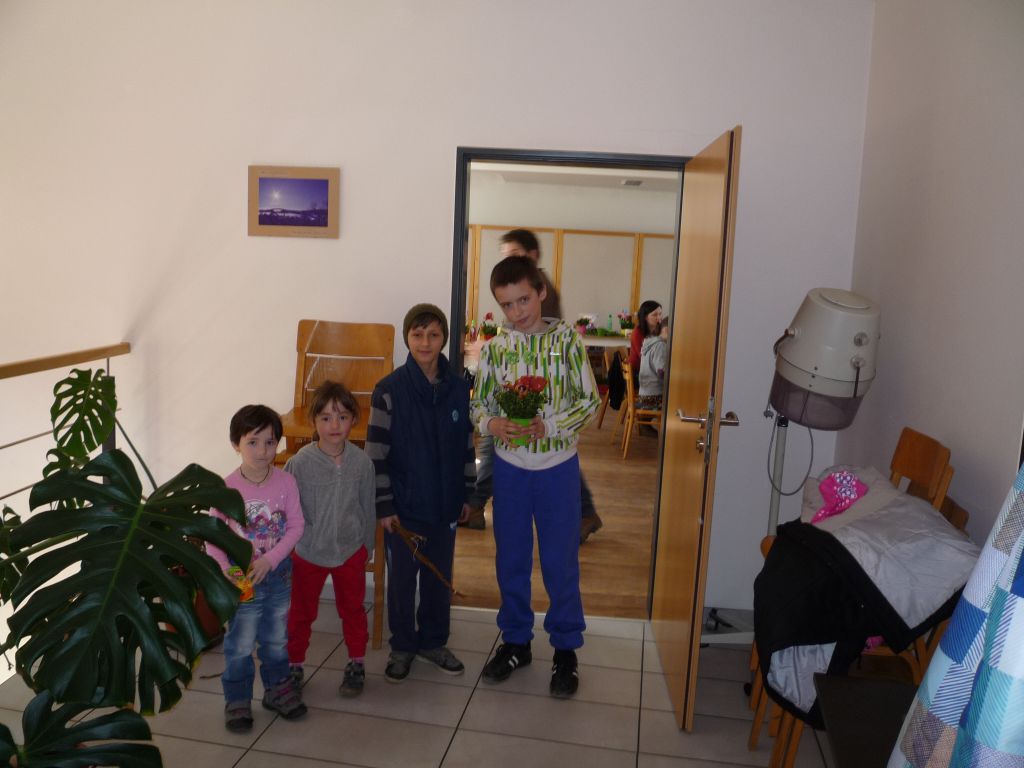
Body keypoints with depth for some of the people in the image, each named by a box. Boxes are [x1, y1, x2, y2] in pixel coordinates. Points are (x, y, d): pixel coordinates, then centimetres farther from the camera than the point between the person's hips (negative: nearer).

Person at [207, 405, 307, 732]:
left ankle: (277, 687, 39)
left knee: (276, 639, 20)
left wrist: (270, 560, -18)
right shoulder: (227, 488, -15)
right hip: (243, 580, -2)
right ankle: (237, 699, 28)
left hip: (278, 574, 2)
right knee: (240, 645, 8)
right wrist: (225, 570, -22)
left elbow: (296, 526, -8)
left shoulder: (285, 482, -11)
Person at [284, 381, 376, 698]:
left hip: (350, 550, 1)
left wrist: (366, 546, 6)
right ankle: (294, 664, 37)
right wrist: (301, 539, -8)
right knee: (301, 612, 17)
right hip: (308, 552, -1)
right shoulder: (300, 463, -18)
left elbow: (367, 508, -1)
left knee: (352, 608, 18)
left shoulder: (361, 462, -12)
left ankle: (356, 664, 36)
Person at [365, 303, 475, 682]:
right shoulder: (389, 390, -11)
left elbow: (467, 447, 7)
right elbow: (376, 453, -10)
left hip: (445, 502, 3)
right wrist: (383, 505, -11)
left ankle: (434, 641, 34)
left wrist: (467, 494, 7)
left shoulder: (458, 389, -1)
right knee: (402, 576, 10)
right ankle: (402, 645, 29)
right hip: (404, 504, -3)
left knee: (439, 575, 15)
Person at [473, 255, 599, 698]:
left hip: (557, 466, -2)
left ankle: (566, 648, 24)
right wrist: (491, 423, -17)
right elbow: (478, 403, 5)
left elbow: (589, 401, -7)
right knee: (510, 557, 14)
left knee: (560, 561, 7)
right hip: (509, 466, 3)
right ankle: (515, 641, 32)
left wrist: (549, 425, -21)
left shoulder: (567, 341, -8)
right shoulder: (494, 349, 0)